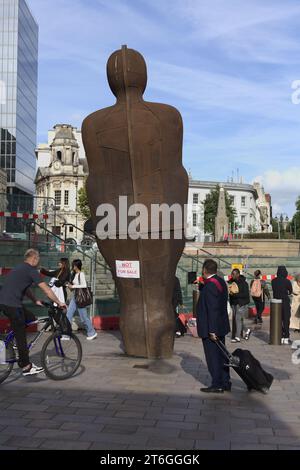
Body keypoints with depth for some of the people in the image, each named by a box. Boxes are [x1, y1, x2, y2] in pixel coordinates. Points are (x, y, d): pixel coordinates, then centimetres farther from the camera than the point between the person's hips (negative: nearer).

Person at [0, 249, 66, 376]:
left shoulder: (20, 269, 21)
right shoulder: (31, 270, -7)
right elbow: (46, 289, -7)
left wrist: (36, 301, 26)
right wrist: (59, 303, 1)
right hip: (12, 305, -9)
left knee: (30, 319, 18)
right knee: (20, 335, -2)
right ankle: (26, 367, 4)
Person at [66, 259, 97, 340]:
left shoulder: (81, 274, -14)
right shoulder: (74, 275, 11)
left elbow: (84, 285, -23)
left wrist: (73, 286, -18)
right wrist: (70, 286, 2)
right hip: (74, 297, 9)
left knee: (83, 317, 0)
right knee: (68, 315, 4)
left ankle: (92, 333, 16)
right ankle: (66, 334, 8)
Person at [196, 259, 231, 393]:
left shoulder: (210, 285, -21)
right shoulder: (221, 282, 8)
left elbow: (213, 309, -24)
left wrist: (211, 330, -22)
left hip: (211, 328, -10)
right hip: (221, 326, 10)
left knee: (213, 357, 1)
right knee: (221, 355, 16)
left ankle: (217, 385, 9)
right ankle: (225, 382, 25)